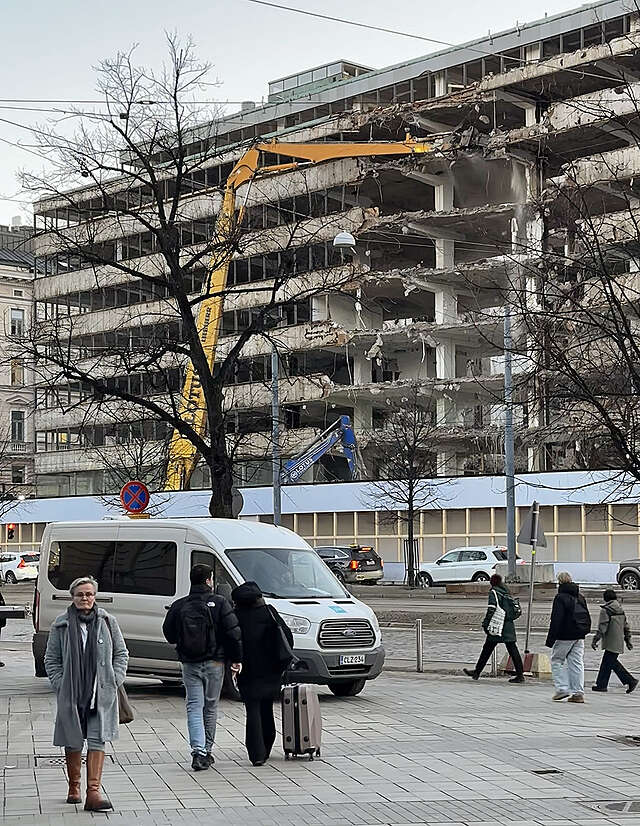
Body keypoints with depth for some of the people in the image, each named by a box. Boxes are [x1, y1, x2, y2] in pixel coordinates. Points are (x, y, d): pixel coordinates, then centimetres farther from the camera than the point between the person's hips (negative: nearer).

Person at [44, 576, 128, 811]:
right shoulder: (61, 624, 1)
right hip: (70, 694, 0)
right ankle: (74, 787, 28)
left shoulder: (107, 622, 4)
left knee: (97, 740, -8)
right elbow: (51, 659, 6)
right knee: (72, 741, 10)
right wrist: (60, 685, -4)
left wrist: (114, 681, 0)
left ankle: (93, 792, -11)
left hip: (102, 694, 0)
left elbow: (121, 653, 11)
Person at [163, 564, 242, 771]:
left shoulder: (179, 606, 0)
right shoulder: (219, 603, -7)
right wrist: (236, 658, 0)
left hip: (189, 664, 1)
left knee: (194, 707, 1)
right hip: (214, 662, -1)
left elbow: (169, 634, 7)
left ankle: (198, 750, -15)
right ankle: (207, 751, 19)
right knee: (210, 707, 12)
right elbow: (233, 632, -10)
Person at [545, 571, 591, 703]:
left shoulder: (560, 597, -11)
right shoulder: (580, 597, 13)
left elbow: (556, 620, -16)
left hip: (565, 636, -7)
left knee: (556, 660, 6)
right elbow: (587, 618, 19)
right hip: (579, 636, 7)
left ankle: (562, 688, -3)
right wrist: (584, 631, 21)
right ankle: (578, 693, 4)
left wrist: (550, 639, -15)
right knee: (576, 663, 7)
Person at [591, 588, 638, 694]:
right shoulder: (621, 609, 12)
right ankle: (601, 684, 14)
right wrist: (628, 640, 23)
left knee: (612, 663, -6)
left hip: (611, 642, -8)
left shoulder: (605, 610, -12)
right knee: (606, 662, 12)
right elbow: (626, 627, 17)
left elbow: (602, 627, -16)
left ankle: (630, 681, -10)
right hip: (619, 641, 8)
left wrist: (595, 640, -13)